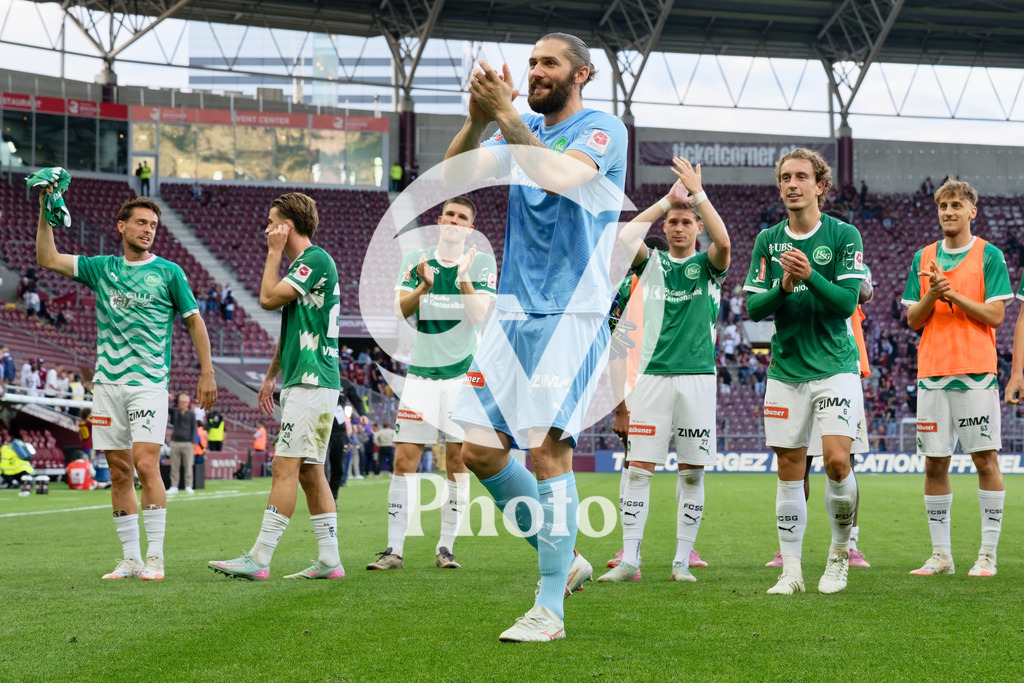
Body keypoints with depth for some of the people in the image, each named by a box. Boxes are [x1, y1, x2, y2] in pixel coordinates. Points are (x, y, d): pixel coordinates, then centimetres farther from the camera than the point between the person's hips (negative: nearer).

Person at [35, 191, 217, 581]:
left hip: (149, 381, -4)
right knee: (119, 472, 4)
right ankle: (131, 559, 10)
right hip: (107, 383, 4)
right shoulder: (102, 269, 12)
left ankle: (155, 558, -10)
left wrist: (207, 372, 2)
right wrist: (46, 212, 0)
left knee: (146, 464, -15)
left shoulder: (168, 272, 4)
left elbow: (194, 321, 8)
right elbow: (48, 259, 9)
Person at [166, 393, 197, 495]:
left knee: (188, 466, -3)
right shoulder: (174, 411, 9)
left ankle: (188, 486, 3)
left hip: (187, 443, -1)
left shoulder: (191, 414, 6)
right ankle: (174, 486, 6)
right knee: (174, 466, 2)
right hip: (175, 442, 2)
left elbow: (193, 428, 7)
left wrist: (192, 441, -2)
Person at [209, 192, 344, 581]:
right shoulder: (302, 262, 20)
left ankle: (259, 559, -13)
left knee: (286, 468, -11)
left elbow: (269, 298, -17)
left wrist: (274, 253, -5)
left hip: (311, 383, -10)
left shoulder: (316, 260, -12)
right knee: (309, 472, 9)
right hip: (303, 383, 10)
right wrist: (272, 375, 26)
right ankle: (329, 561, 10)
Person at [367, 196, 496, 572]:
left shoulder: (482, 263, 0)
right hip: (421, 373, 1)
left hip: (462, 373, -1)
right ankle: (394, 549, -2)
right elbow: (401, 309, -8)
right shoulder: (415, 260, 5)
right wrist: (425, 285, -26)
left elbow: (479, 314, -12)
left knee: (458, 459, 0)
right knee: (404, 459, -4)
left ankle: (446, 546, 8)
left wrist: (463, 277, -26)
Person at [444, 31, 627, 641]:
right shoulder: (524, 131, 16)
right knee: (479, 448, 2)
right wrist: (478, 117, -12)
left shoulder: (602, 130, -3)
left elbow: (559, 177, -23)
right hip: (515, 312, 7)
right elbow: (454, 174, 3)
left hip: (572, 315, -7)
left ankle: (550, 609, -7)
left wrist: (506, 114, -20)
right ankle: (564, 558, 20)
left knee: (547, 448, -14)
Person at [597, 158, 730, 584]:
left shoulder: (707, 266, 7)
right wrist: (666, 200, -5)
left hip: (698, 376, 0)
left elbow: (723, 241, -16)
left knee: (692, 472, 1)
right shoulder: (652, 263, 10)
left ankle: (682, 561, 8)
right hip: (653, 374, 1)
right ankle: (629, 560, -2)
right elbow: (623, 238, -9)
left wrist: (697, 191, -14)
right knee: (639, 468, -4)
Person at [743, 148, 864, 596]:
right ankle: (791, 571, 9)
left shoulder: (843, 235, -3)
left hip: (834, 366, -3)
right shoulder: (767, 241, 7)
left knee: (836, 459, -16)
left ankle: (840, 551, 7)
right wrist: (783, 287, -15)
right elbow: (753, 308, 3)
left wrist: (811, 277, -24)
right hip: (785, 369, 3)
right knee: (789, 470, 3)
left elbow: (847, 302, -10)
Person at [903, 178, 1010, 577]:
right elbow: (913, 320, 9)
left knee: (985, 459, -3)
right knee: (935, 463, 4)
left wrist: (954, 293, -14)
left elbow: (995, 315, -6)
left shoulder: (989, 256, 1)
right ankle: (940, 555, 11)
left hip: (976, 371, -4)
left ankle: (988, 553, 3)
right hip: (932, 371, 4)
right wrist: (932, 295, -9)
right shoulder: (924, 258, 12)